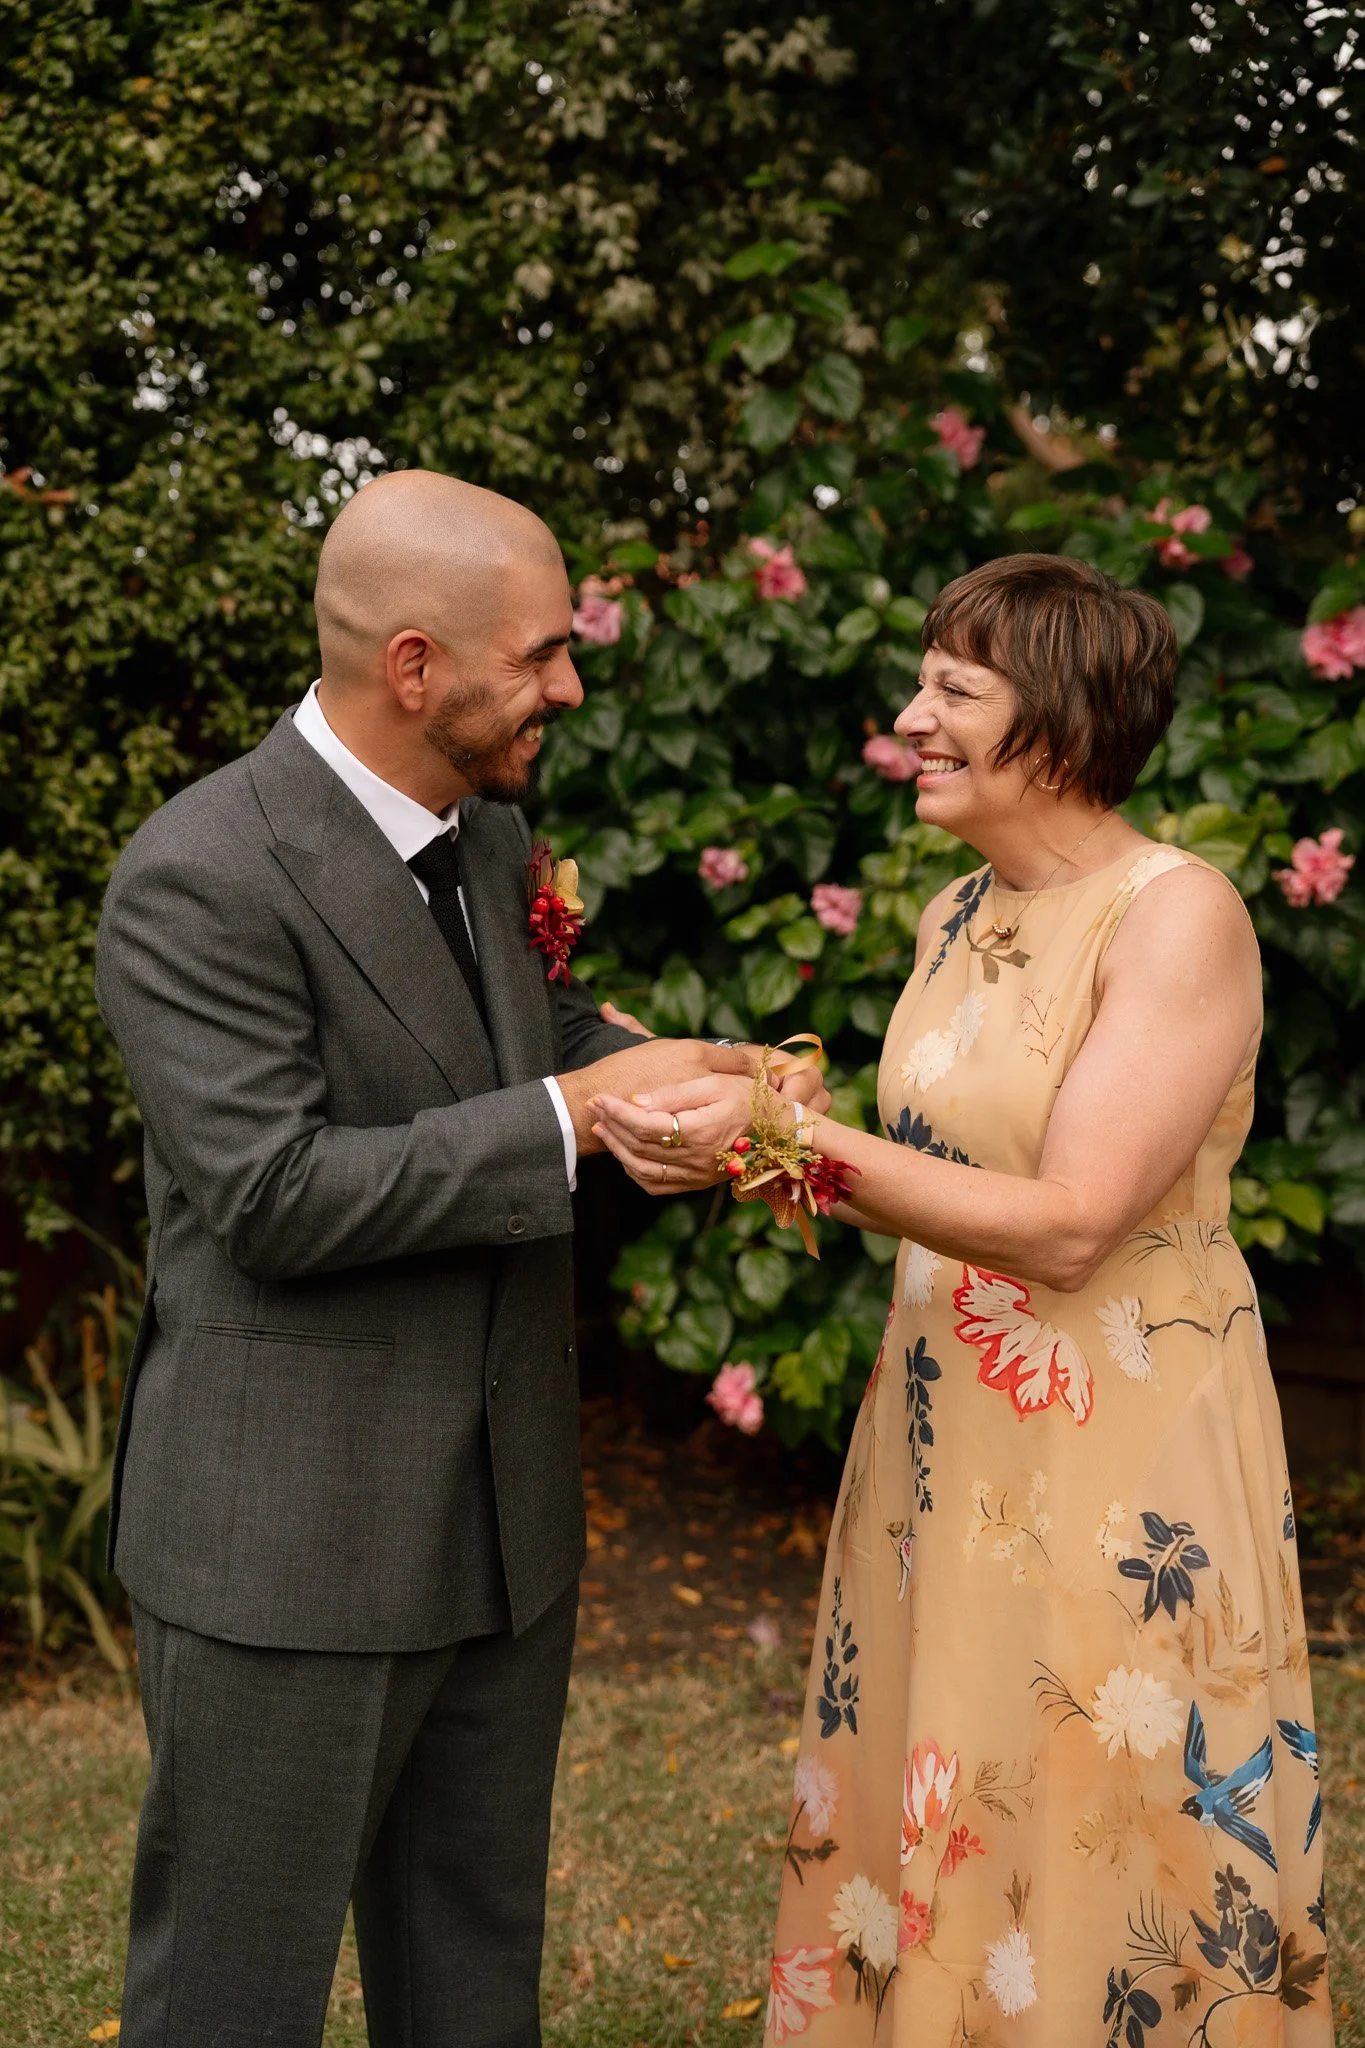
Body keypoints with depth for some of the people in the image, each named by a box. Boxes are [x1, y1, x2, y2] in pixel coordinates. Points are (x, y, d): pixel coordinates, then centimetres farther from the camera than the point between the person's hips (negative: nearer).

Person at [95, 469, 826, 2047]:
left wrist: (678, 1074, 0)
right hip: (289, 1539, -7)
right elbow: (279, 1196, -24)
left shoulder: (489, 831, 7)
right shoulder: (199, 879, -19)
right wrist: (574, 1113, -22)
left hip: (501, 1518, 8)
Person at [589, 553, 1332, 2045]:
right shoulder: (956, 917, 7)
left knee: (1104, 1871, 7)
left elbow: (1067, 1226, -22)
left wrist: (792, 1137, -25)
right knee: (916, 1831, 16)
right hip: (944, 1448, 7)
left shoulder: (1179, 916, -16)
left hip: (1120, 1469, -7)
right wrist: (727, 1118, 0)